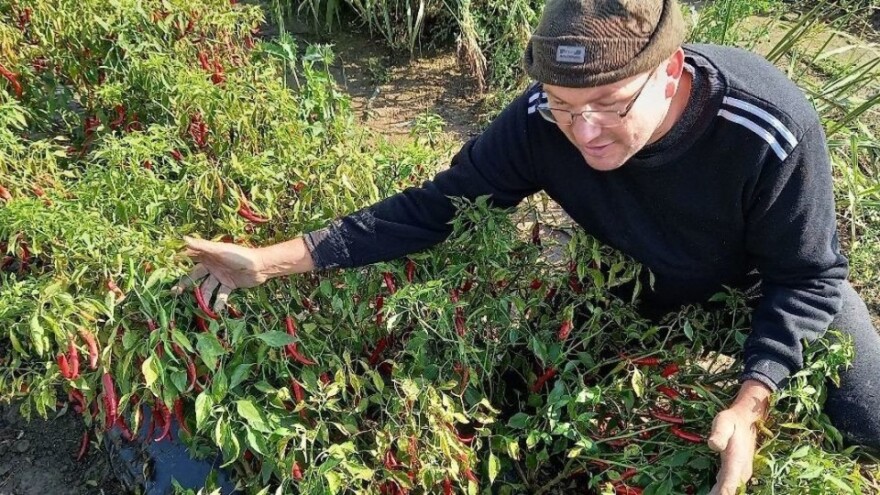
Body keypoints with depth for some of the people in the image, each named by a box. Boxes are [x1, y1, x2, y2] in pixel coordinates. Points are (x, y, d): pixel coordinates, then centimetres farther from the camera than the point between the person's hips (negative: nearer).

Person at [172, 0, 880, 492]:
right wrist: (274, 261, -31)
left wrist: (748, 405, -40)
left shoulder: (773, 132, -40)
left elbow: (808, 276, -26)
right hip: (637, 275, 2)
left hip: (763, 277, -1)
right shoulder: (543, 120, -33)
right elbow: (436, 205, -27)